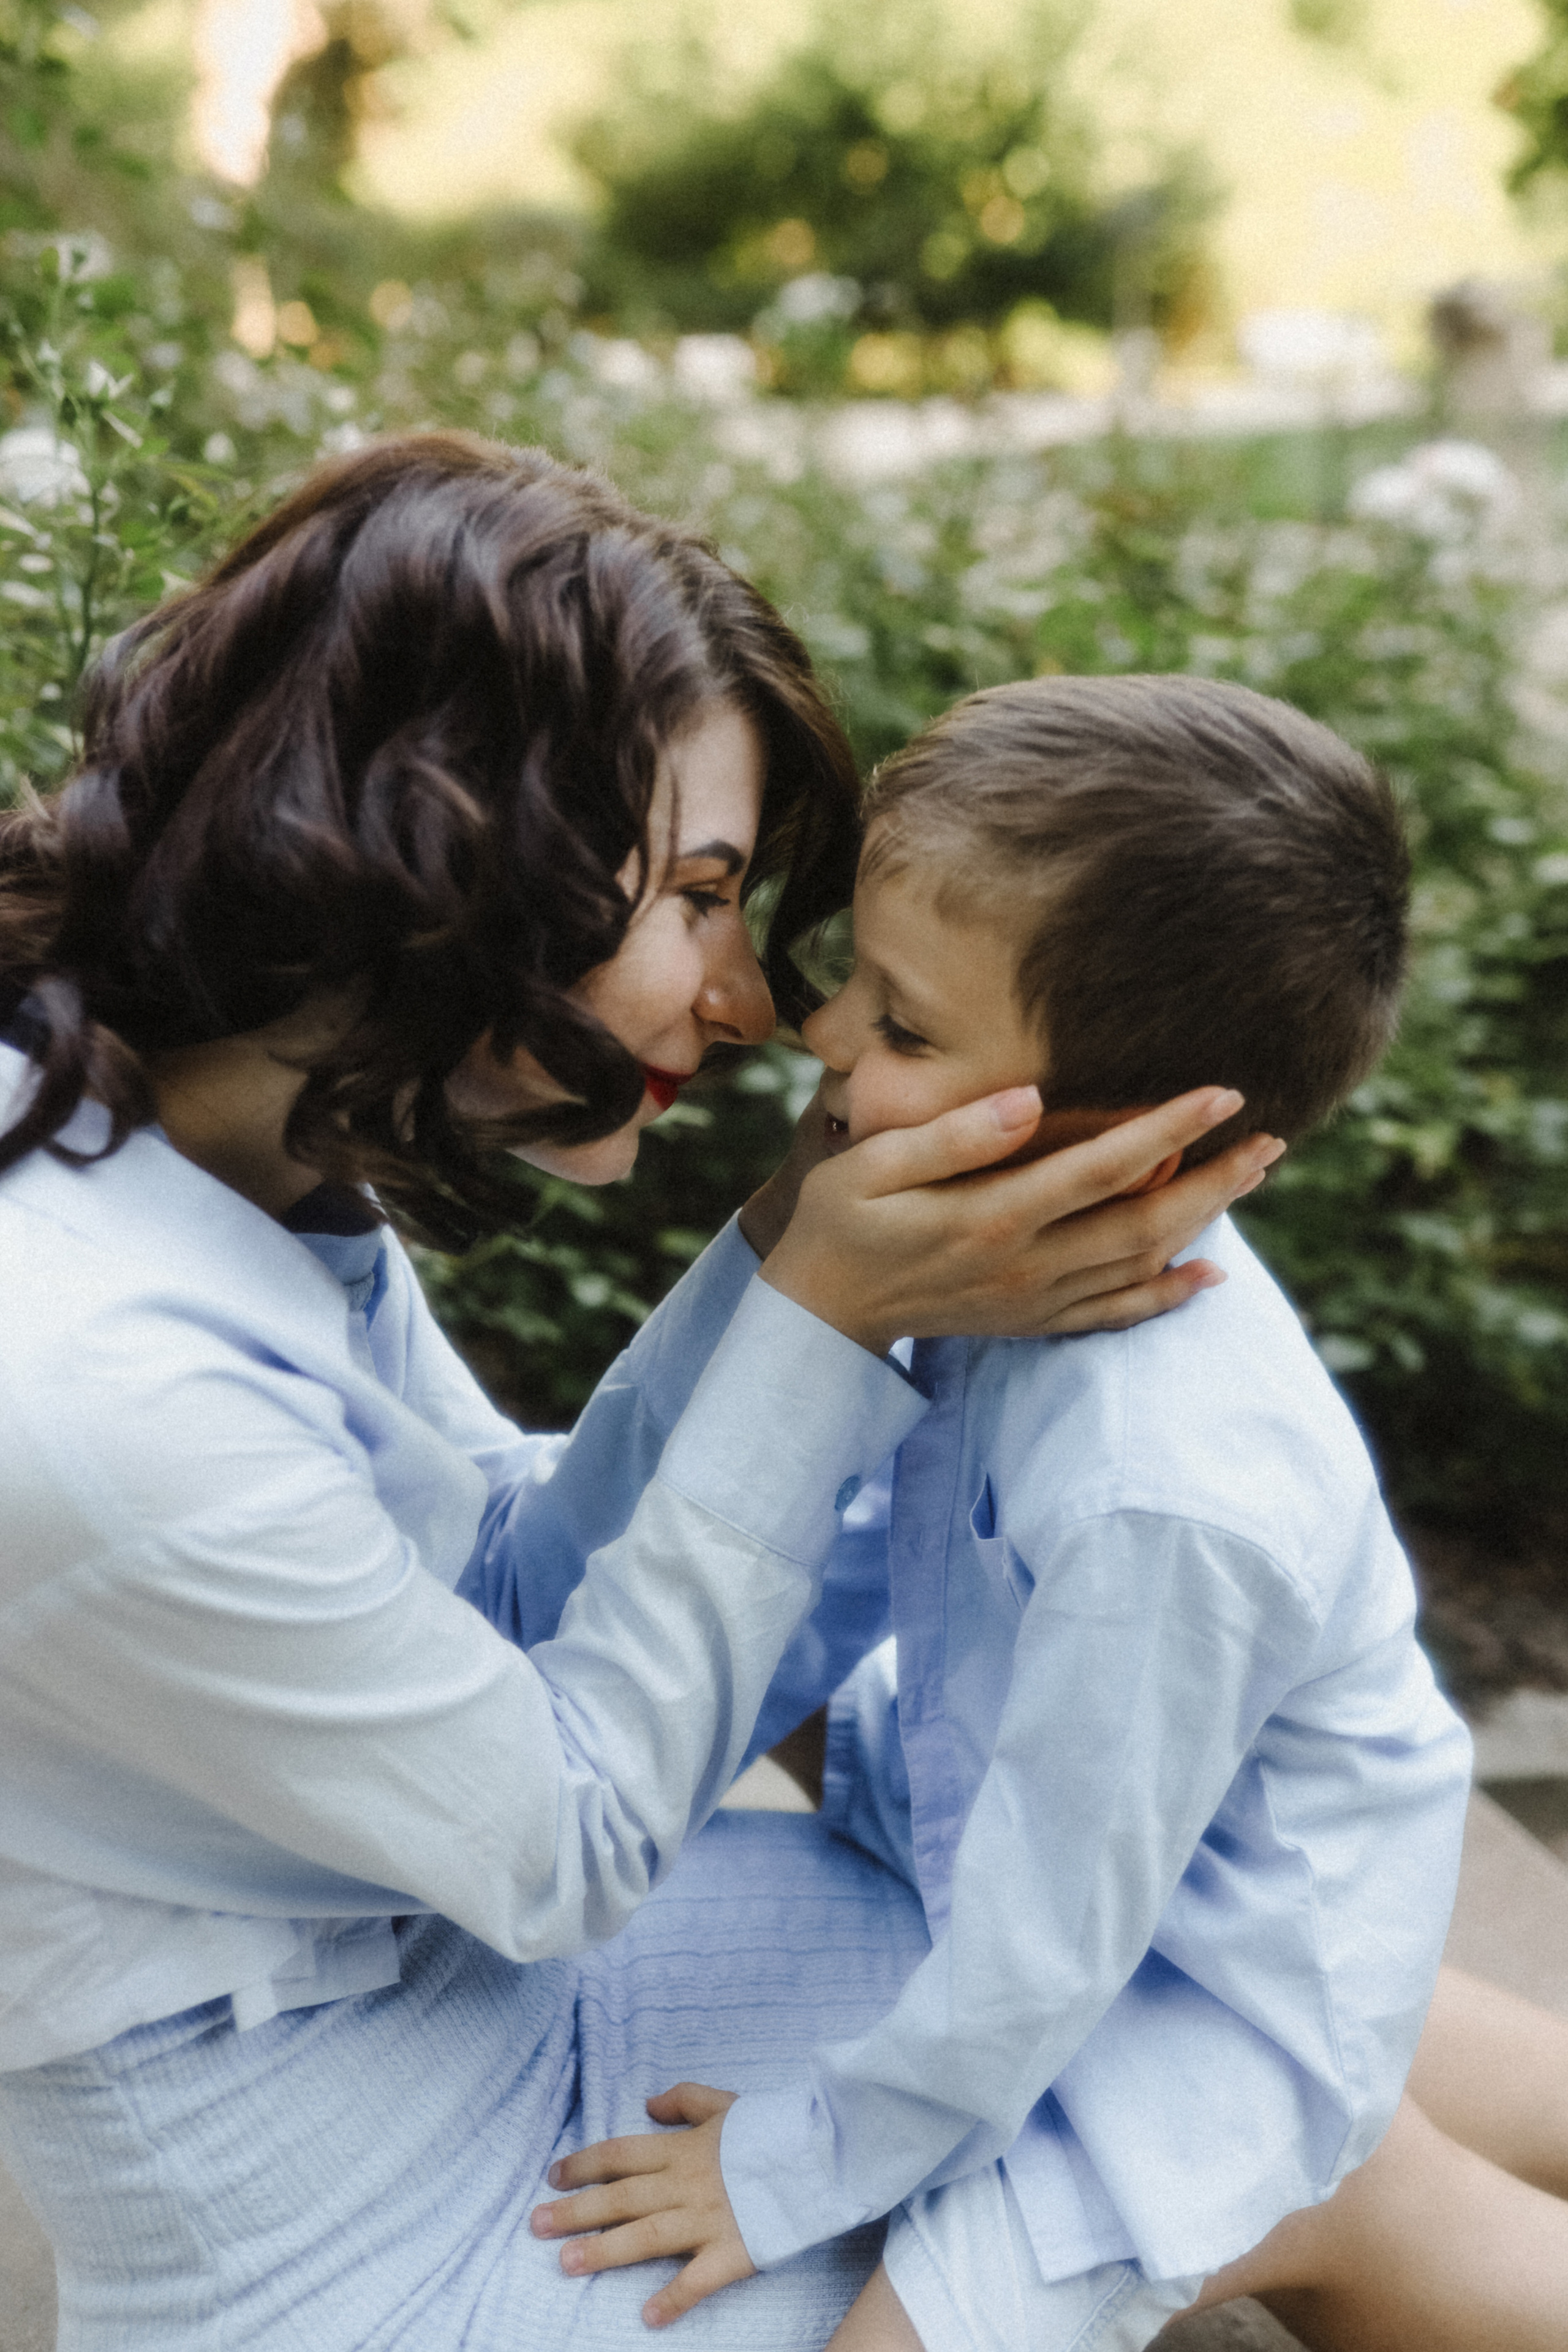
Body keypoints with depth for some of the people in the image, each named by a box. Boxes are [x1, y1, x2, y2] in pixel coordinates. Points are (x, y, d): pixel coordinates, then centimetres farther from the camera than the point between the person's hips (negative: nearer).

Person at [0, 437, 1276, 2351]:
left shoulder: (259, 1153, -9)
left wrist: (791, 1256, -13)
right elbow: (567, 1844, -22)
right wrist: (826, 1317, -24)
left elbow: (516, 1587, 0)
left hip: (494, 1968, 7)